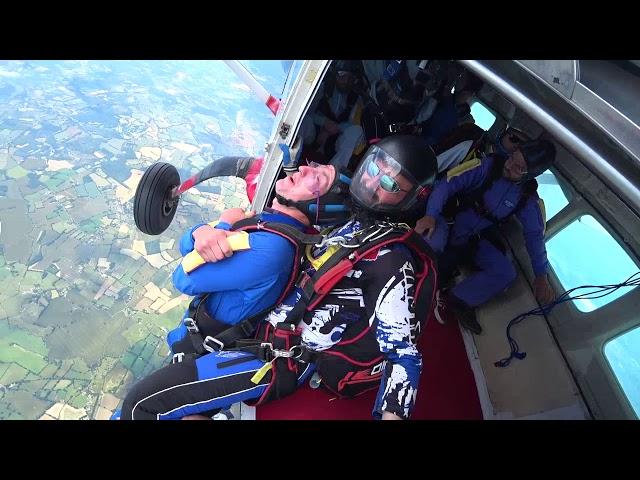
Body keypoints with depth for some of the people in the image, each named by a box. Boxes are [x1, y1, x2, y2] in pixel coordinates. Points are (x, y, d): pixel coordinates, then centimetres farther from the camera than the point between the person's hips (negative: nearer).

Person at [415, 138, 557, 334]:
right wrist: (431, 215, -37)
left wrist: (541, 277, -1)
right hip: (450, 224, -3)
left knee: (506, 273, -20)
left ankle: (452, 299, -24)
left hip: (478, 240, 4)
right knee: (433, 239, -37)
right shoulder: (489, 166, -13)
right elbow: (447, 184, -20)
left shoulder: (529, 197, -2)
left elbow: (534, 235, 3)